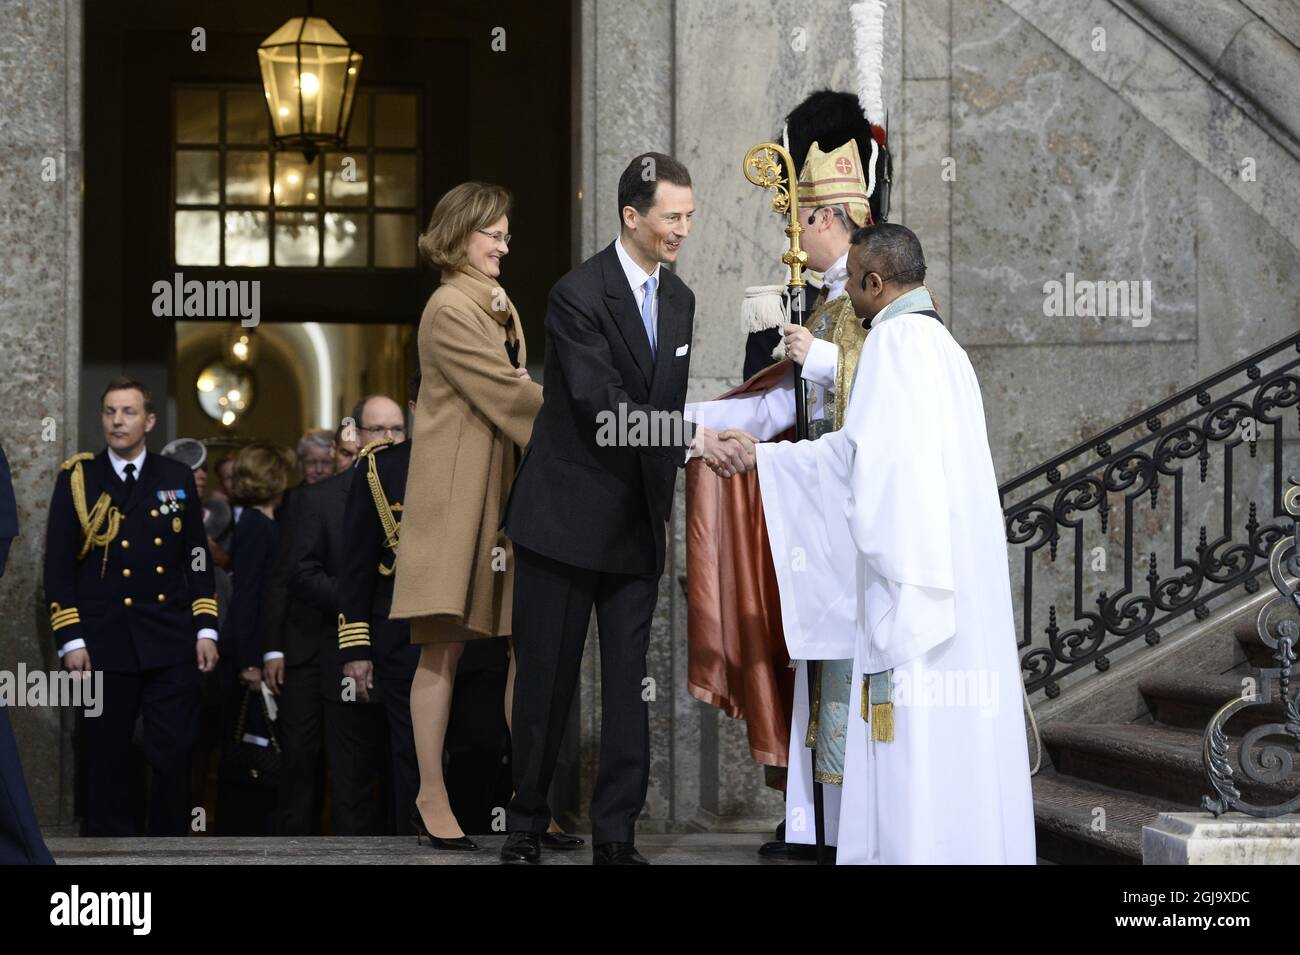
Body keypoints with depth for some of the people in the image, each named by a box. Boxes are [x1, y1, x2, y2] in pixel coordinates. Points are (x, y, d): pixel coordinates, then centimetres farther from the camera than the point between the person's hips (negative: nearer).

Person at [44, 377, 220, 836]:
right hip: (104, 646, -1)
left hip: (172, 644, 1)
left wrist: (205, 629, 3)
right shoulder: (77, 479, 3)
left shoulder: (177, 478, 9)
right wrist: (70, 640, -6)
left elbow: (198, 559, 11)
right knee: (106, 761, 3)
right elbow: (58, 566, 1)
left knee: (174, 758, 0)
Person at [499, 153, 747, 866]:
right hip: (566, 515, -6)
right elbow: (603, 405, -22)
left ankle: (616, 836, 6)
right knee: (546, 679, 2)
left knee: (629, 684, 2)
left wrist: (663, 502, 15)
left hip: (638, 523, 6)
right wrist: (691, 440, -28)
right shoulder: (577, 296, -13)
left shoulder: (679, 299, 9)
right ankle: (525, 826, 14)